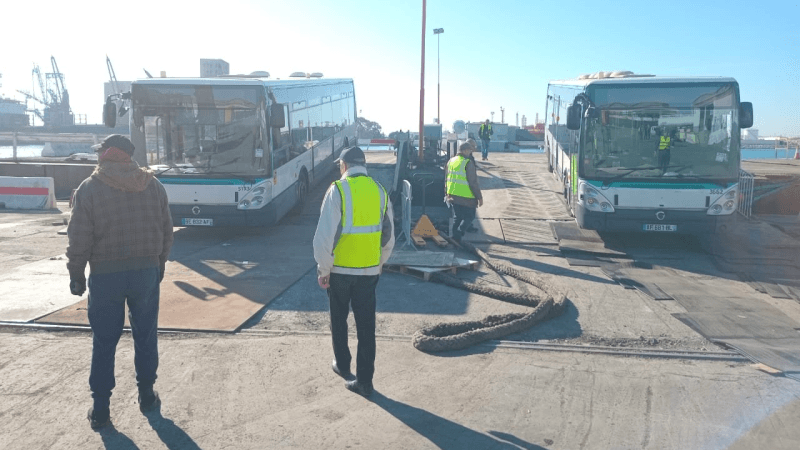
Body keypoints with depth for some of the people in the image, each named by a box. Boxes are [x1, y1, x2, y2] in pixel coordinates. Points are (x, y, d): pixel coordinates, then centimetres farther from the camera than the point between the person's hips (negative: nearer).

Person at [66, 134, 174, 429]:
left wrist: (76, 275, 3)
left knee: (104, 342, 7)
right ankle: (146, 396, 25)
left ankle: (100, 409, 13)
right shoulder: (153, 186, 3)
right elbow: (166, 232, 7)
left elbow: (80, 239, -9)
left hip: (105, 274, -2)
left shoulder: (90, 188, -7)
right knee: (146, 337, 14)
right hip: (146, 271, 3)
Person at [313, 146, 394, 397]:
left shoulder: (338, 190, -12)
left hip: (340, 269, -3)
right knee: (366, 325, 8)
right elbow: (389, 238, 8)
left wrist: (323, 269, -4)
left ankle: (342, 365, 36)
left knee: (339, 320, 19)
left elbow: (324, 236, -16)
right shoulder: (380, 191, 2)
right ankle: (364, 382, 12)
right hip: (369, 271, 3)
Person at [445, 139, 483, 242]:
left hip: (452, 196, 8)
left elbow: (446, 180, 16)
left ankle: (455, 236, 18)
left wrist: (446, 194, 24)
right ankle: (458, 236, -6)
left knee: (458, 217, 18)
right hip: (466, 197, -7)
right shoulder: (468, 163, -15)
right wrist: (479, 197, -9)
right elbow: (473, 182, -15)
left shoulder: (451, 161, 9)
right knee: (469, 216, 4)